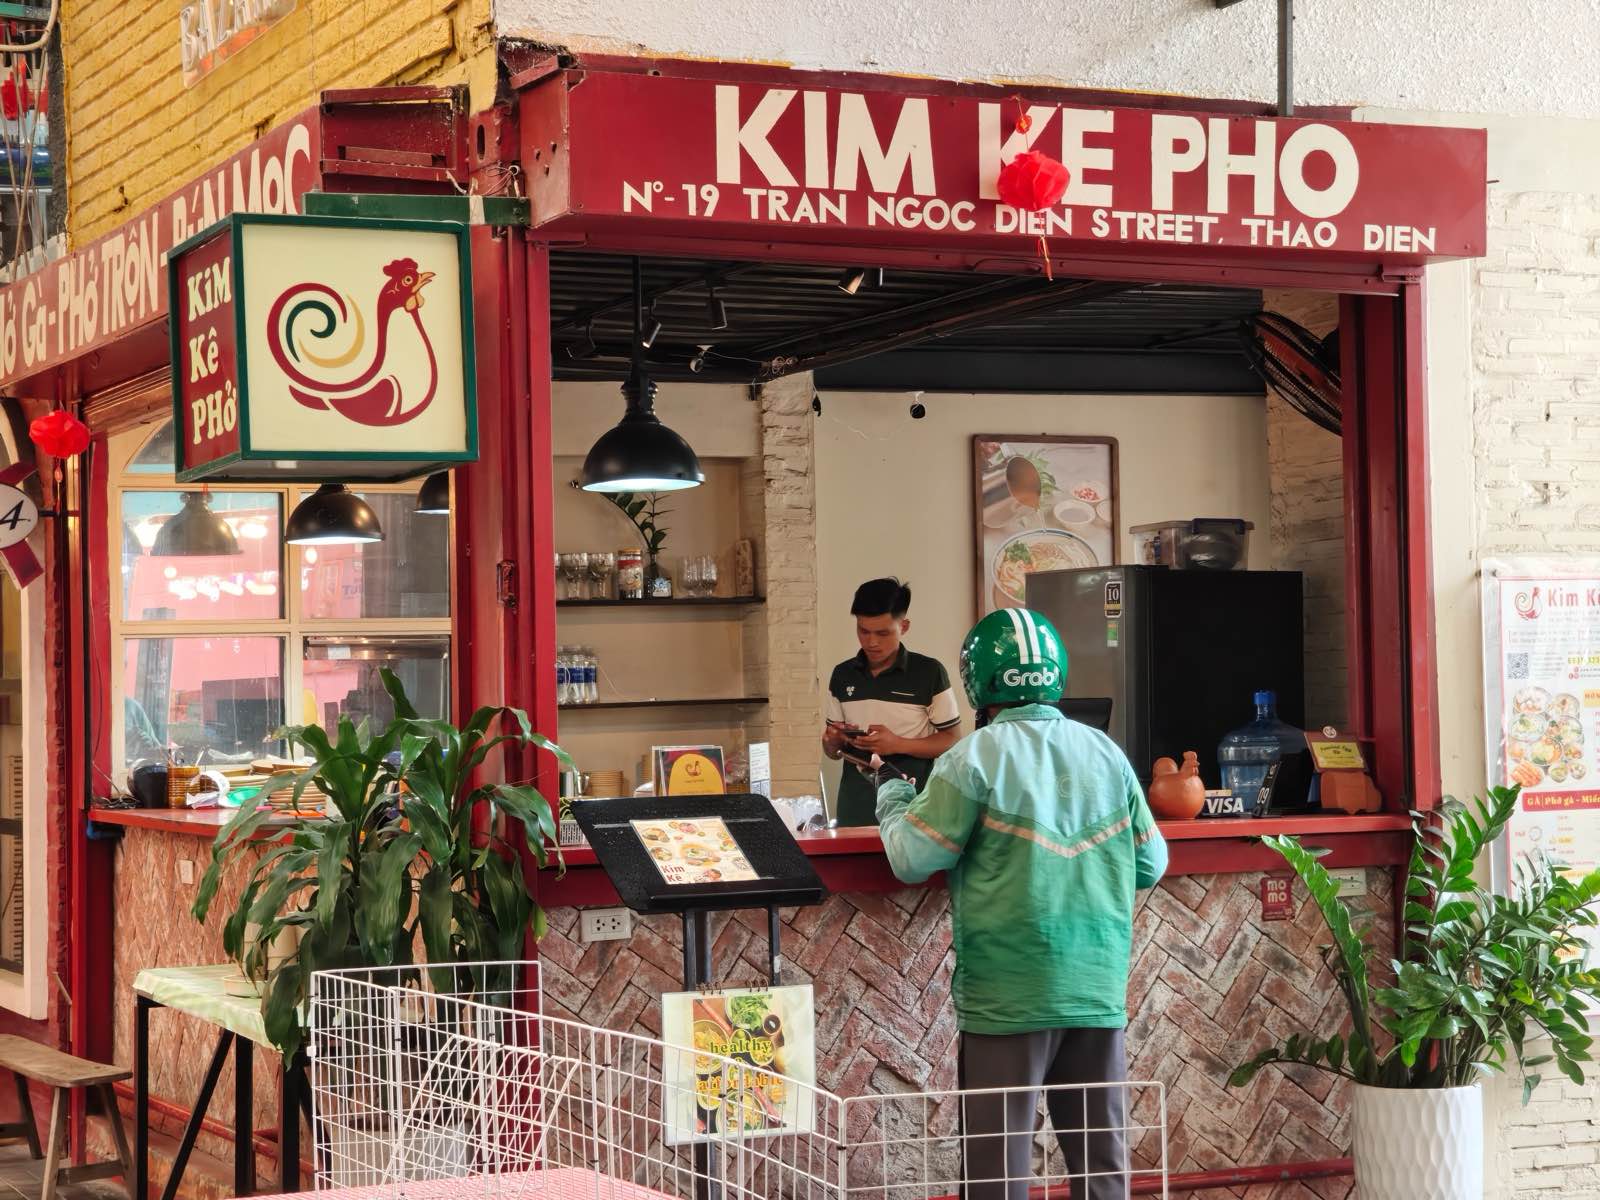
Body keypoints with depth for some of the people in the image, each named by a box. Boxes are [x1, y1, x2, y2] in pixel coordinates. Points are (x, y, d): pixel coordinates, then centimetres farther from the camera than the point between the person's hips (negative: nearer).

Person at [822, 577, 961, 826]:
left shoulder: (929, 673, -4)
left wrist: (899, 744, -16)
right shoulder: (842, 675, 10)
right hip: (855, 806, 4)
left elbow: (953, 741, -2)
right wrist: (832, 742, -7)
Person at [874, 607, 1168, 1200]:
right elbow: (1151, 864, 10)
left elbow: (912, 860, -6)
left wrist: (893, 796, 12)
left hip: (1008, 996, -4)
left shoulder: (976, 758, -9)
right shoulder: (1106, 753, 4)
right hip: (1098, 990, 4)